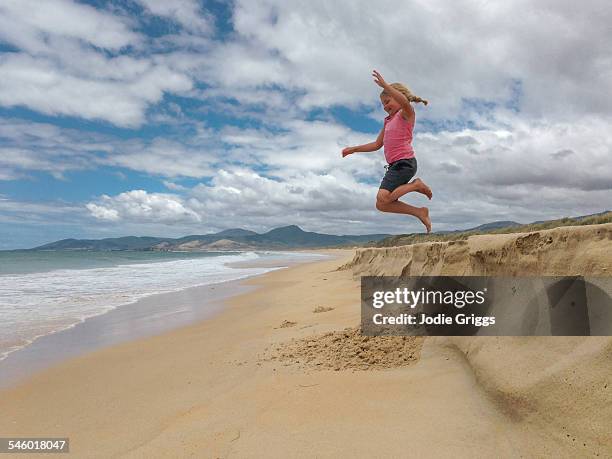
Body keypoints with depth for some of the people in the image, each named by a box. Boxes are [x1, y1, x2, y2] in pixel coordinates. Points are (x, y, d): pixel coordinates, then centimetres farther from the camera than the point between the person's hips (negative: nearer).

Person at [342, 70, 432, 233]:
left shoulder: (406, 113, 1)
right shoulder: (388, 121, 24)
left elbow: (404, 102, -25)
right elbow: (377, 144, 28)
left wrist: (384, 85, -26)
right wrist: (354, 149, 23)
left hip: (404, 163, -9)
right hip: (394, 165, 9)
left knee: (382, 199, -26)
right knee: (382, 205, 3)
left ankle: (415, 185, -8)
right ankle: (420, 212, 9)